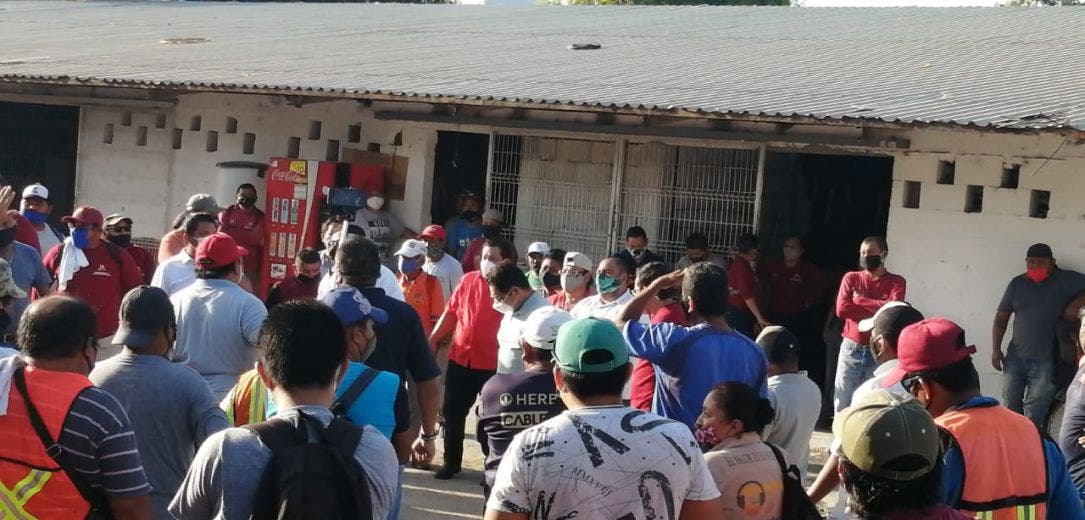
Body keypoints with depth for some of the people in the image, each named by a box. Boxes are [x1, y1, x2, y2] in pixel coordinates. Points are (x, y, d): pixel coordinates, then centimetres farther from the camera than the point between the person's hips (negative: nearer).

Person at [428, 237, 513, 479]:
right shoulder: (468, 280, 3)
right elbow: (451, 312, 10)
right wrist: (433, 339, 10)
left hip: (493, 364, -4)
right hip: (459, 358, 5)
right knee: (452, 412, 12)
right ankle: (452, 461, 26)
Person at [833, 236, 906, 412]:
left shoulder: (896, 282, 3)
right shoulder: (851, 278, 6)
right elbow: (841, 309, -9)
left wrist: (860, 300, -9)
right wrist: (879, 310, -12)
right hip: (850, 350, 1)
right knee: (842, 406, 3)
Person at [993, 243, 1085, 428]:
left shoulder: (1068, 280, -3)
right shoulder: (1017, 284, 6)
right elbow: (1001, 318, 9)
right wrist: (996, 349, 2)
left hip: (1045, 361, -4)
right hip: (1015, 357, 4)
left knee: (1034, 416, -3)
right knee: (1010, 407, 8)